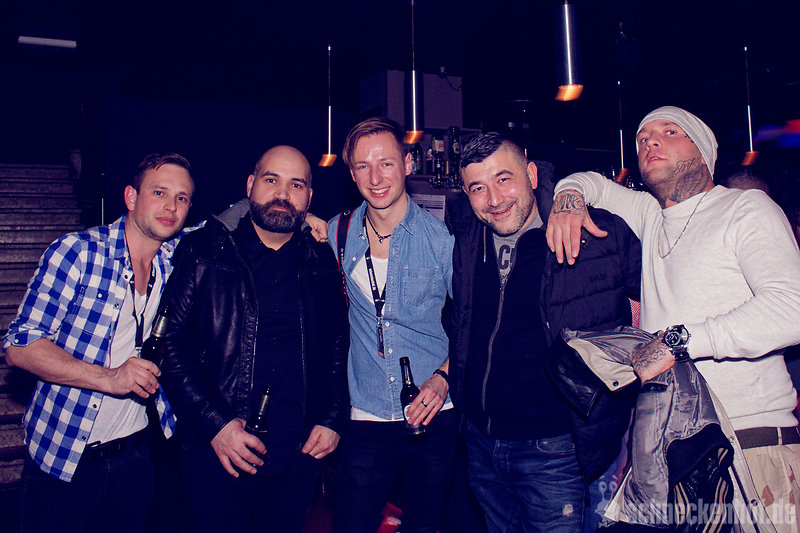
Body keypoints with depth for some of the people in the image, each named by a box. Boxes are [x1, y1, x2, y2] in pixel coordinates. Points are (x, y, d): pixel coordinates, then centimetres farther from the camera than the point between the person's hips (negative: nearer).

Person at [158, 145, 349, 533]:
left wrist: (332, 418, 3)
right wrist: (214, 424, -14)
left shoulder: (321, 262, 8)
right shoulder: (204, 252, -2)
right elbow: (170, 342, -7)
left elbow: (338, 345, 14)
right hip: (217, 454, -3)